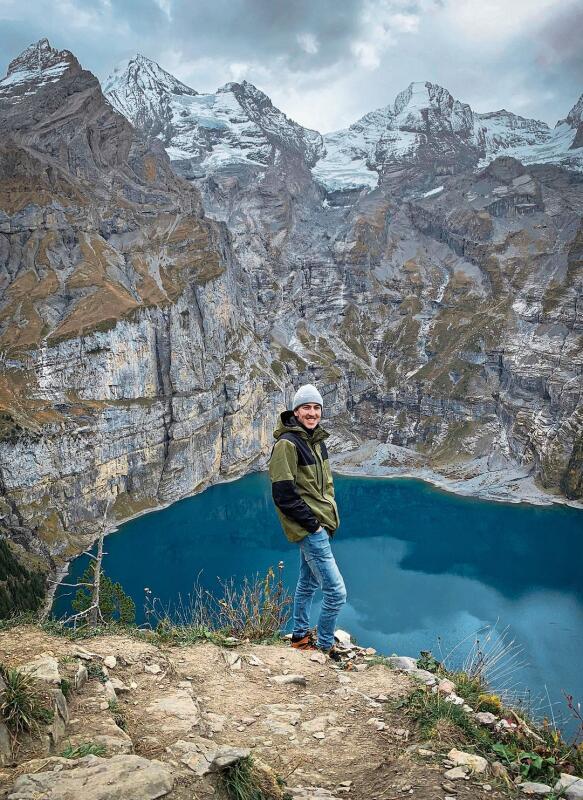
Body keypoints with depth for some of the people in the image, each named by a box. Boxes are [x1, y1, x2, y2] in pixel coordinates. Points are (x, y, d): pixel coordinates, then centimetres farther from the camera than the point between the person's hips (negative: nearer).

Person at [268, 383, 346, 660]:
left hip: (317, 525, 9)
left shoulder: (316, 440, 10)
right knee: (336, 591, -6)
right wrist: (312, 523, -17)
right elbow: (283, 493, -20)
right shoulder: (287, 443, -17)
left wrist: (328, 517, 12)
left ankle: (300, 636, 36)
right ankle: (325, 645, 11)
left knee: (308, 583, 21)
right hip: (309, 527, -9)